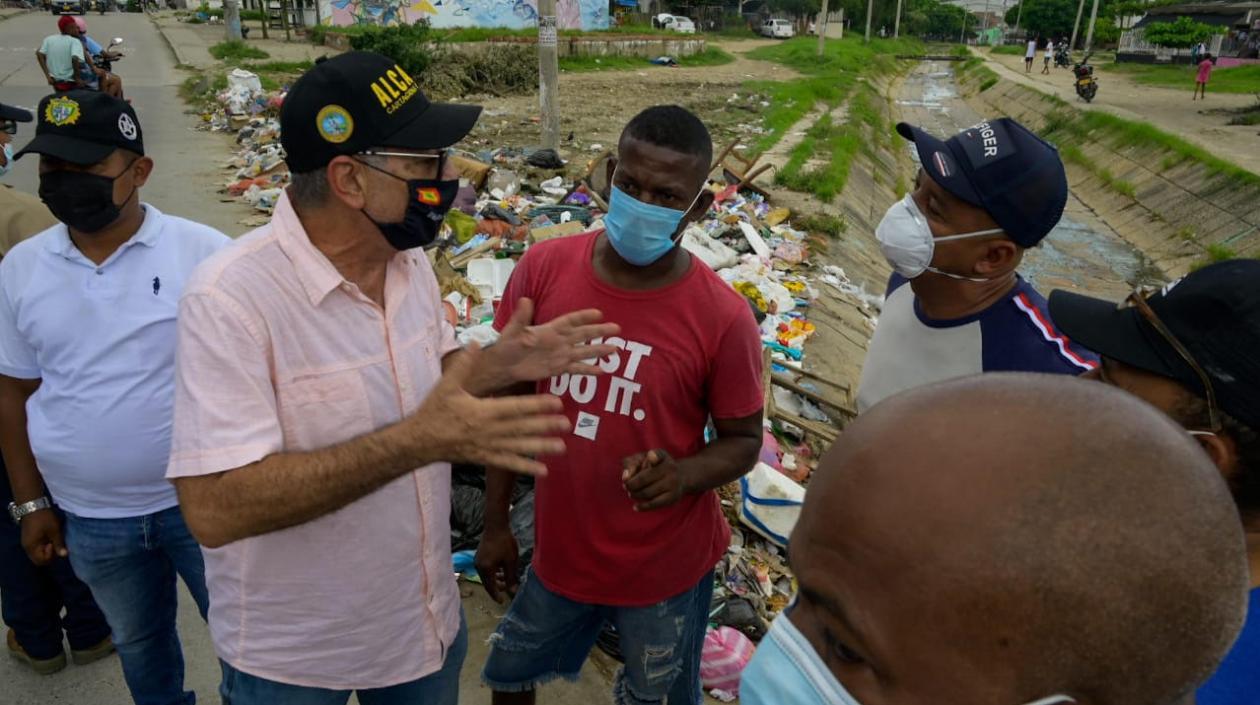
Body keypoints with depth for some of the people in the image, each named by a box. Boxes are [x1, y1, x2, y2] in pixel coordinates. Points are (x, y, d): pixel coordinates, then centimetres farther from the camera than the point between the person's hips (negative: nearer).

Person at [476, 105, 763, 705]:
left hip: (666, 568, -2)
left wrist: (685, 474, -29)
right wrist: (496, 522, 3)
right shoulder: (543, 270, -13)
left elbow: (743, 441, -7)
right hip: (559, 551, 3)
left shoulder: (723, 317, -21)